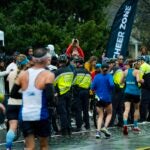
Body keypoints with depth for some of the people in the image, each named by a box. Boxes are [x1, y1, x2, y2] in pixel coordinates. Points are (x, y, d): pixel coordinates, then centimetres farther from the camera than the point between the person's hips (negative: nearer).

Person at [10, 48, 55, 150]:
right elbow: (49, 97, -19)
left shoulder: (23, 74, 6)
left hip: (25, 115, 3)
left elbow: (13, 94, 10)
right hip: (41, 114, -3)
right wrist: (51, 102, 2)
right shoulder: (48, 75, -7)